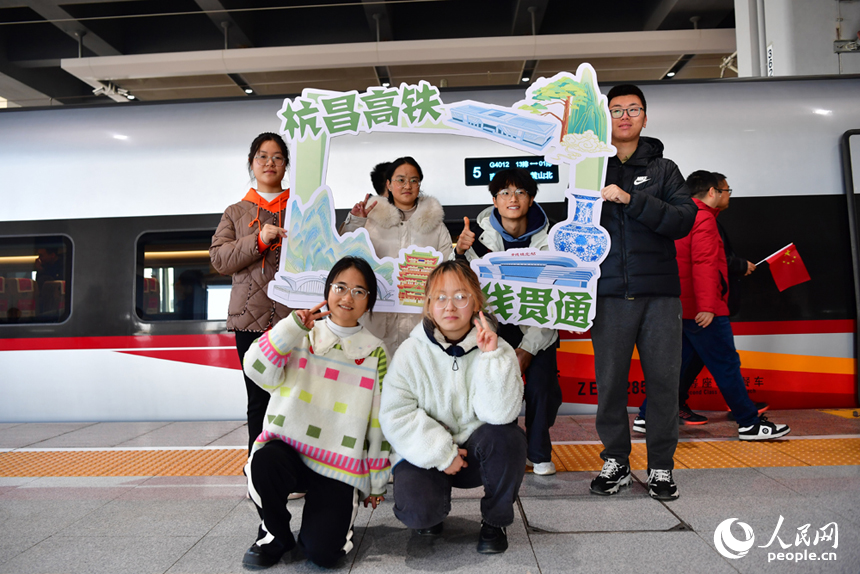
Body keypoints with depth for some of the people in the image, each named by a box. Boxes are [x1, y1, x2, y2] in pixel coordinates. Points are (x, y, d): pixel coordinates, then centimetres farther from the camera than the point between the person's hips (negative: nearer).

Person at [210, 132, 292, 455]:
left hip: (295, 315, -1)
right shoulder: (236, 213, 19)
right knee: (259, 399, 2)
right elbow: (219, 259, 6)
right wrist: (259, 241, -9)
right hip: (252, 316, 1)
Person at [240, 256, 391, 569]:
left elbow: (380, 421, 6)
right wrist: (294, 325, -16)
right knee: (265, 463, -33)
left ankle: (334, 518, 17)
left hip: (339, 466, -1)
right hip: (287, 449, 1)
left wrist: (377, 483, 8)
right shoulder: (302, 336, 6)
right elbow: (257, 370, -10)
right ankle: (275, 534, -2)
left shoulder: (375, 353, 4)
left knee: (322, 552, -19)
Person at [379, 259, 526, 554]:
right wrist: (440, 454, -18)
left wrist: (491, 355, -28)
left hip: (477, 452, 1)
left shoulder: (497, 349, -8)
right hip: (424, 453, -1)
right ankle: (437, 503, 14)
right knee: (418, 512, -27)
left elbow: (499, 413, -22)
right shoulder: (411, 352, -8)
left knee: (506, 435, -30)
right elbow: (395, 415, -12)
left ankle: (495, 520, -3)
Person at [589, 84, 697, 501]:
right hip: (610, 294, 0)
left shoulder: (663, 170, 12)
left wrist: (631, 199, -15)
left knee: (664, 380, 1)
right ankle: (615, 462, 18)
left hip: (660, 293, 0)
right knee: (609, 381, 2)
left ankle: (661, 466, 16)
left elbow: (684, 219, -4)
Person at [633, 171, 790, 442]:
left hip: (680, 307, 9)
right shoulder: (704, 219, -11)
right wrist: (707, 305, -26)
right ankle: (750, 424, 9)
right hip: (701, 310, -9)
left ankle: (647, 417, 12)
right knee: (726, 364, -1)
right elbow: (704, 264, -21)